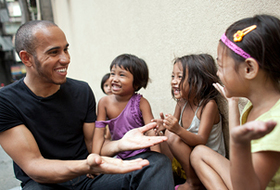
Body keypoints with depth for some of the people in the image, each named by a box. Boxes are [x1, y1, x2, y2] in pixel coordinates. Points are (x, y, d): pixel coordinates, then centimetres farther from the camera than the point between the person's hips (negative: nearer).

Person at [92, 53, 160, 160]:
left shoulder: (141, 103, -14)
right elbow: (99, 133, -5)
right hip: (118, 155, 4)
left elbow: (151, 131, -17)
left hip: (141, 153, -4)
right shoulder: (104, 102, -6)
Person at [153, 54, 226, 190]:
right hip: (188, 161, 7)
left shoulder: (209, 105, -20)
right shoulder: (181, 103, 0)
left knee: (173, 137, -27)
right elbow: (175, 128, 2)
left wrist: (178, 130, -42)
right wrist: (165, 126, -21)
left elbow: (201, 141, -25)